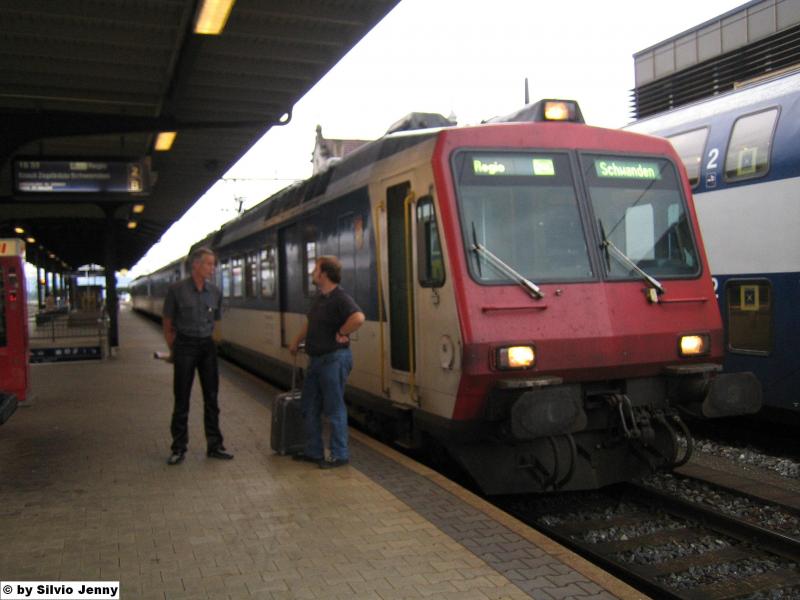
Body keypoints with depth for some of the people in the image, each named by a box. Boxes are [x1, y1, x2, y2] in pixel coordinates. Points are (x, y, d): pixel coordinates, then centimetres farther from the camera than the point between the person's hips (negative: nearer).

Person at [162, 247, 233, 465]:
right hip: (185, 345, -4)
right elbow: (167, 324, 0)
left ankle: (214, 446, 17)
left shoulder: (215, 292, 5)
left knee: (211, 397, 8)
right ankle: (178, 449, 10)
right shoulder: (177, 290, -7)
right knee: (182, 399, 1)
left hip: (207, 345, 4)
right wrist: (174, 351, 3)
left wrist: (206, 339, 12)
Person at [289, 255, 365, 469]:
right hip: (316, 359, 10)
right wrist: (296, 342, 29)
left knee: (334, 409, -1)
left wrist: (341, 334, -22)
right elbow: (310, 322, 27)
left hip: (333, 359, -10)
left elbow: (358, 317, -35)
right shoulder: (320, 296, 12)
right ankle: (313, 451, 27)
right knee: (310, 407, 15)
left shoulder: (339, 298, -18)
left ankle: (340, 455, 10)